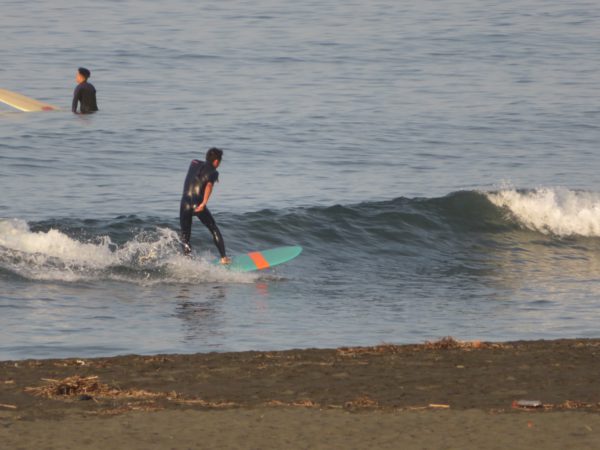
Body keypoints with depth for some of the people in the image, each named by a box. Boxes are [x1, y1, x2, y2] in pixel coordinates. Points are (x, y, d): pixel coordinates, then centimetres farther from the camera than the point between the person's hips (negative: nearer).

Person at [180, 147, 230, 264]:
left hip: (185, 204, 3)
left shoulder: (194, 163, 17)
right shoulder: (213, 172, 3)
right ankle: (223, 258, 15)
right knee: (214, 230, 16)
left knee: (185, 236, 11)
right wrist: (204, 203, -29)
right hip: (198, 204, -3)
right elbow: (209, 185, -17)